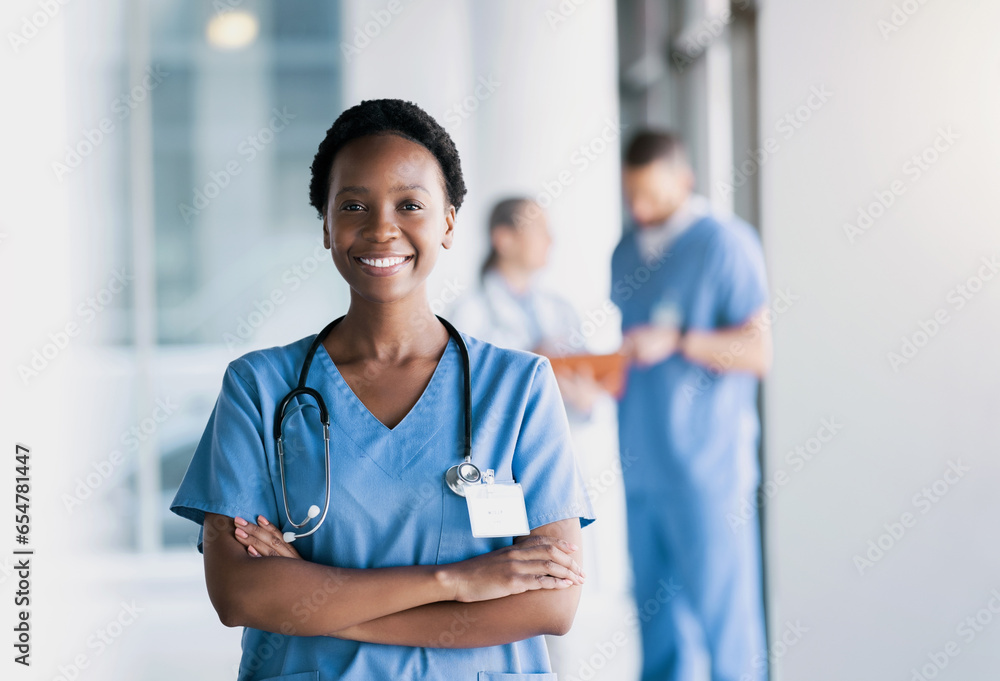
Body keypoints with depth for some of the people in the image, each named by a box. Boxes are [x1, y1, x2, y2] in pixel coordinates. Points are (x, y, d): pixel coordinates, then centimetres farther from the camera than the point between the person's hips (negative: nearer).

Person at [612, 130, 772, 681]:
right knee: (658, 623, 10)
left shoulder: (725, 243, -6)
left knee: (725, 623, -2)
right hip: (641, 465, 6)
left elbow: (761, 351, -12)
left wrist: (677, 341, -21)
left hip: (707, 469, -6)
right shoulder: (626, 252, 16)